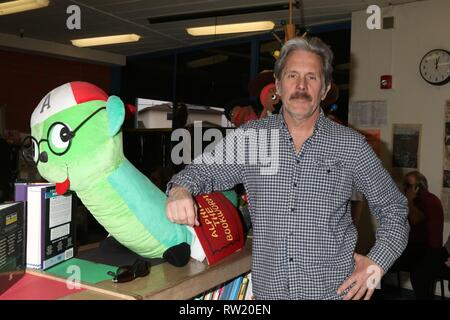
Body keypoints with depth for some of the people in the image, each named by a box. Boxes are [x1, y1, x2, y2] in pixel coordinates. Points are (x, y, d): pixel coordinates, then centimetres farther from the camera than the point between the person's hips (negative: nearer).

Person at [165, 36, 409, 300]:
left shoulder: (352, 145, -5)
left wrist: (377, 263, -8)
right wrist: (180, 190, -20)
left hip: (335, 289, -1)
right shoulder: (248, 137, -3)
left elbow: (394, 207, 4)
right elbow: (201, 171, 3)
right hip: (267, 289, 1)